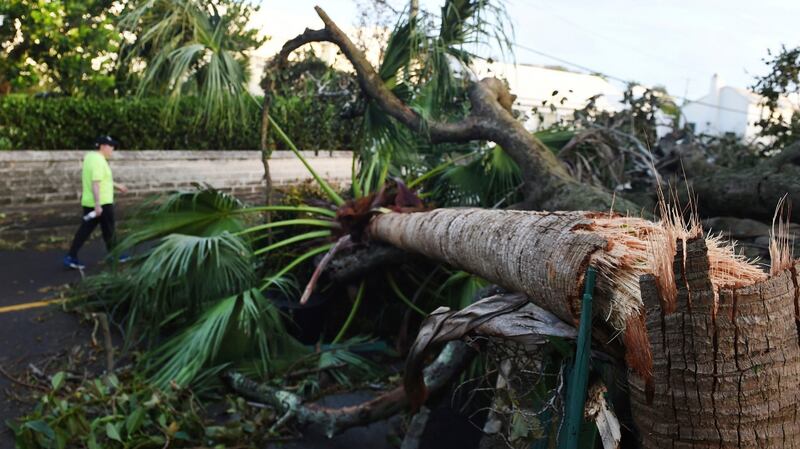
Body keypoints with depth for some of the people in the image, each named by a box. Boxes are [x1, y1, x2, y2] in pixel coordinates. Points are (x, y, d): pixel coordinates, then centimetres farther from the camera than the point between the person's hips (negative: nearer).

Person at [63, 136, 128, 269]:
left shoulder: (90, 156, 12)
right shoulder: (99, 160, -18)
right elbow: (95, 184, -26)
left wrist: (117, 186, 31)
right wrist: (97, 204, -30)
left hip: (88, 202, 9)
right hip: (102, 203, -9)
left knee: (84, 230, 8)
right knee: (108, 230, 9)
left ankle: (71, 257, 4)